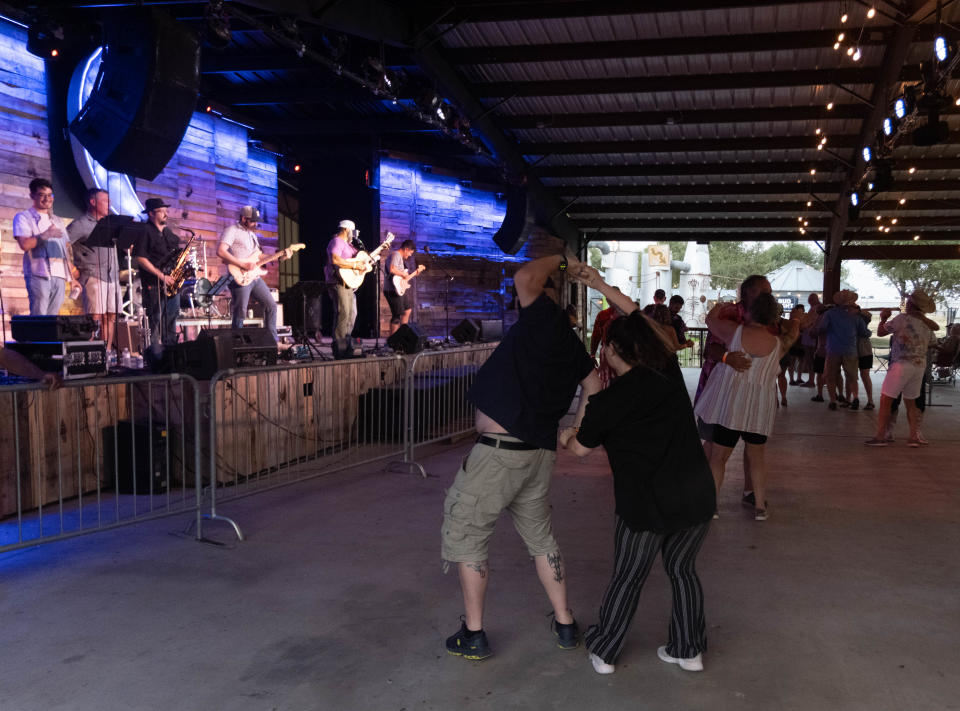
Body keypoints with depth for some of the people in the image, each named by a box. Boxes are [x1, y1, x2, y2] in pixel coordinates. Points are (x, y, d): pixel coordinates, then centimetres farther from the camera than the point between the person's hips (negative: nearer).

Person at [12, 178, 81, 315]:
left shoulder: (57, 221, 24)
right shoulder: (23, 218, 7)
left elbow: (67, 251, 21)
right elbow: (24, 244, -10)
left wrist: (72, 278, 15)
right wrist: (45, 235, -17)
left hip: (60, 275, 5)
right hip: (38, 274, -5)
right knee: (38, 319, -12)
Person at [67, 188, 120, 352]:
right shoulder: (81, 224, -4)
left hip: (112, 276, 7)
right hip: (93, 276, -7)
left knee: (111, 316, 6)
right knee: (94, 316, -12)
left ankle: (107, 351, 11)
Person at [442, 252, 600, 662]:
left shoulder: (545, 320, -10)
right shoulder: (573, 345, 12)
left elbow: (526, 277, -23)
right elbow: (594, 387, 15)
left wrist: (559, 262, -5)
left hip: (498, 452, -8)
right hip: (541, 454, 8)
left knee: (465, 537, 7)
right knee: (541, 538, 22)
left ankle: (473, 635, 12)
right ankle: (565, 625, 28)